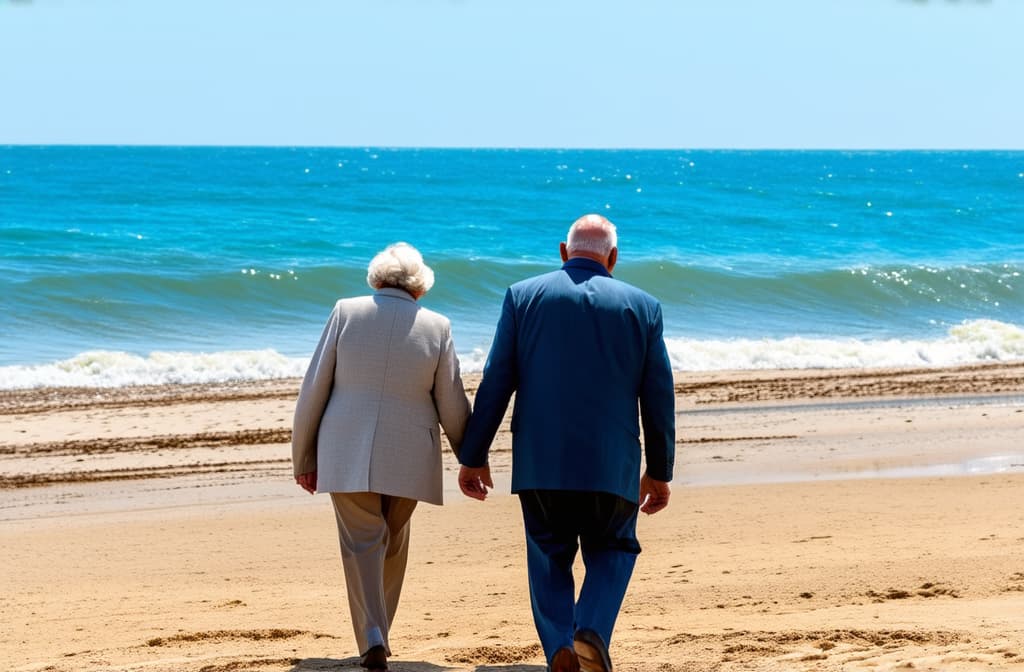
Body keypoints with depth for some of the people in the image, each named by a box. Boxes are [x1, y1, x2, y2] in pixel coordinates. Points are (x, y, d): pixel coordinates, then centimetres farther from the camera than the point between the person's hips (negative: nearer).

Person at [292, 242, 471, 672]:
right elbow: (453, 407, 3)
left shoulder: (347, 313, -1)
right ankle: (377, 635, 26)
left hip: (346, 455, -1)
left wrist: (304, 456, 8)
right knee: (394, 543, 18)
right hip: (407, 459, 1)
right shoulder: (436, 327, 0)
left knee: (362, 541, -1)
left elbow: (314, 390, -1)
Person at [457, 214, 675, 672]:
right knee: (612, 552, 17)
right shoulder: (642, 306, 4)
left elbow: (495, 383, 0)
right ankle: (592, 633, -8)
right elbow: (659, 398, 5)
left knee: (548, 558, 14)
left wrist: (473, 457, 6)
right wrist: (659, 472, 15)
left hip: (540, 464, 0)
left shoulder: (524, 296, 2)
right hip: (612, 466, 0)